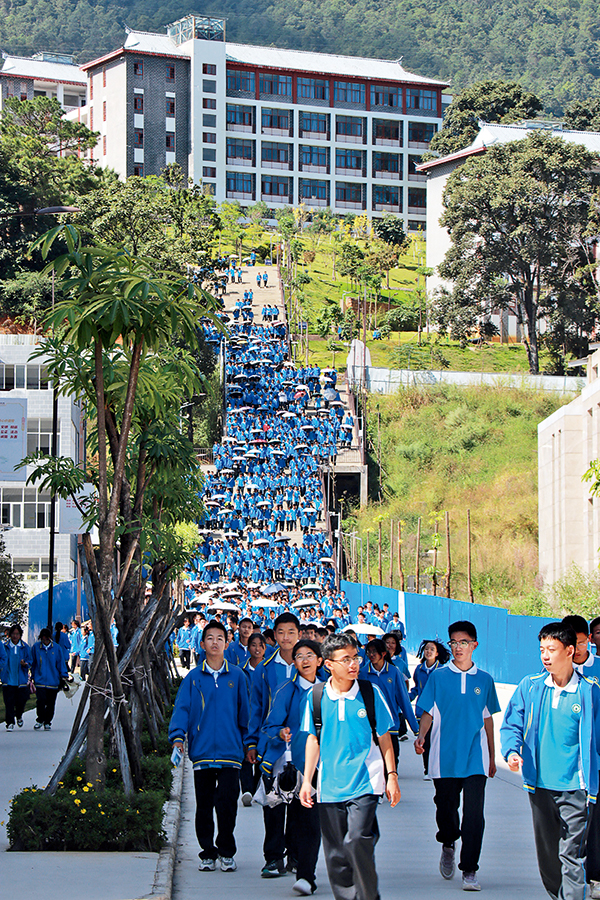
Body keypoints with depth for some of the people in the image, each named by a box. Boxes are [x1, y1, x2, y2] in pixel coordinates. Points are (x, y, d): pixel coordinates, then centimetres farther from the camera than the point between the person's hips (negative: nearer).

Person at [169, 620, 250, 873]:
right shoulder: (193, 678, 8)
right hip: (201, 752, 1)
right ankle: (208, 852, 16)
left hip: (230, 751, -1)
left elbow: (245, 712, 12)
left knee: (226, 803, -9)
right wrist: (177, 738, -12)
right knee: (204, 806, 4)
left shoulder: (237, 676, 8)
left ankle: (226, 852, 7)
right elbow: (181, 709, 2)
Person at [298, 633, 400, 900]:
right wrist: (307, 779, 9)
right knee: (335, 854, 5)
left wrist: (392, 776, 5)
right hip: (330, 785, 3)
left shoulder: (370, 693, -1)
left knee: (357, 840, -19)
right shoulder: (316, 696, 2)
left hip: (365, 782, -2)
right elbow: (313, 739, 12)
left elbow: (384, 737, 7)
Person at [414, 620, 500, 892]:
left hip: (475, 757, 0)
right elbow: (428, 712, 4)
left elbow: (488, 719, 14)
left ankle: (469, 871, -4)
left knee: (474, 813, -9)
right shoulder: (438, 677, 3)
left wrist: (492, 757, 16)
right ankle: (448, 845, 39)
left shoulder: (484, 680, 8)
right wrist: (421, 736, -16)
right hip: (444, 757, 0)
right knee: (445, 807, 8)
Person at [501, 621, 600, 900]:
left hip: (573, 786, -4)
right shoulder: (530, 686, 2)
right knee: (547, 852, 15)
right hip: (539, 783, 4)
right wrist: (512, 750, -15)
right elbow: (512, 724, 6)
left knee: (570, 854, -9)